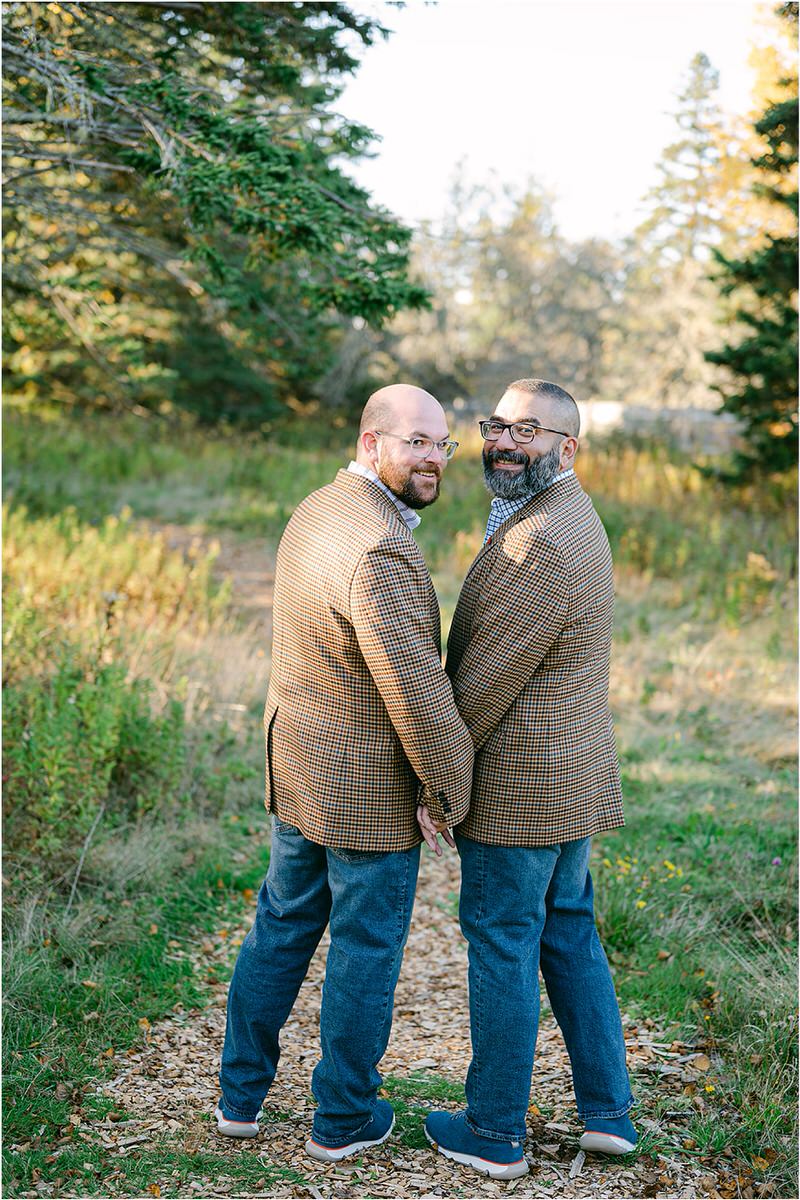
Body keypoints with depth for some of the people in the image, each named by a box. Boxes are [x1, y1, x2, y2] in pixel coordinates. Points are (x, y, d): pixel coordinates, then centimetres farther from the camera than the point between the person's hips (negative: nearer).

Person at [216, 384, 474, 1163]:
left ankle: (241, 1096, 34)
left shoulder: (315, 512, 3)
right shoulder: (379, 550, -27)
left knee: (281, 927, 21)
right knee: (365, 950, 9)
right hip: (368, 792, -8)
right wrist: (452, 792, -13)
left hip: (296, 775, 9)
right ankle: (343, 1119, 26)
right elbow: (416, 695, -26)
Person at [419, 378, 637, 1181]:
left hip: (517, 784, -10)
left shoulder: (539, 545, -24)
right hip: (574, 774, 10)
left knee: (502, 947, 3)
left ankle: (495, 1132, 17)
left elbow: (487, 680, -22)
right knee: (569, 933, 18)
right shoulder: (568, 516, 10)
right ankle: (608, 1113, 26)